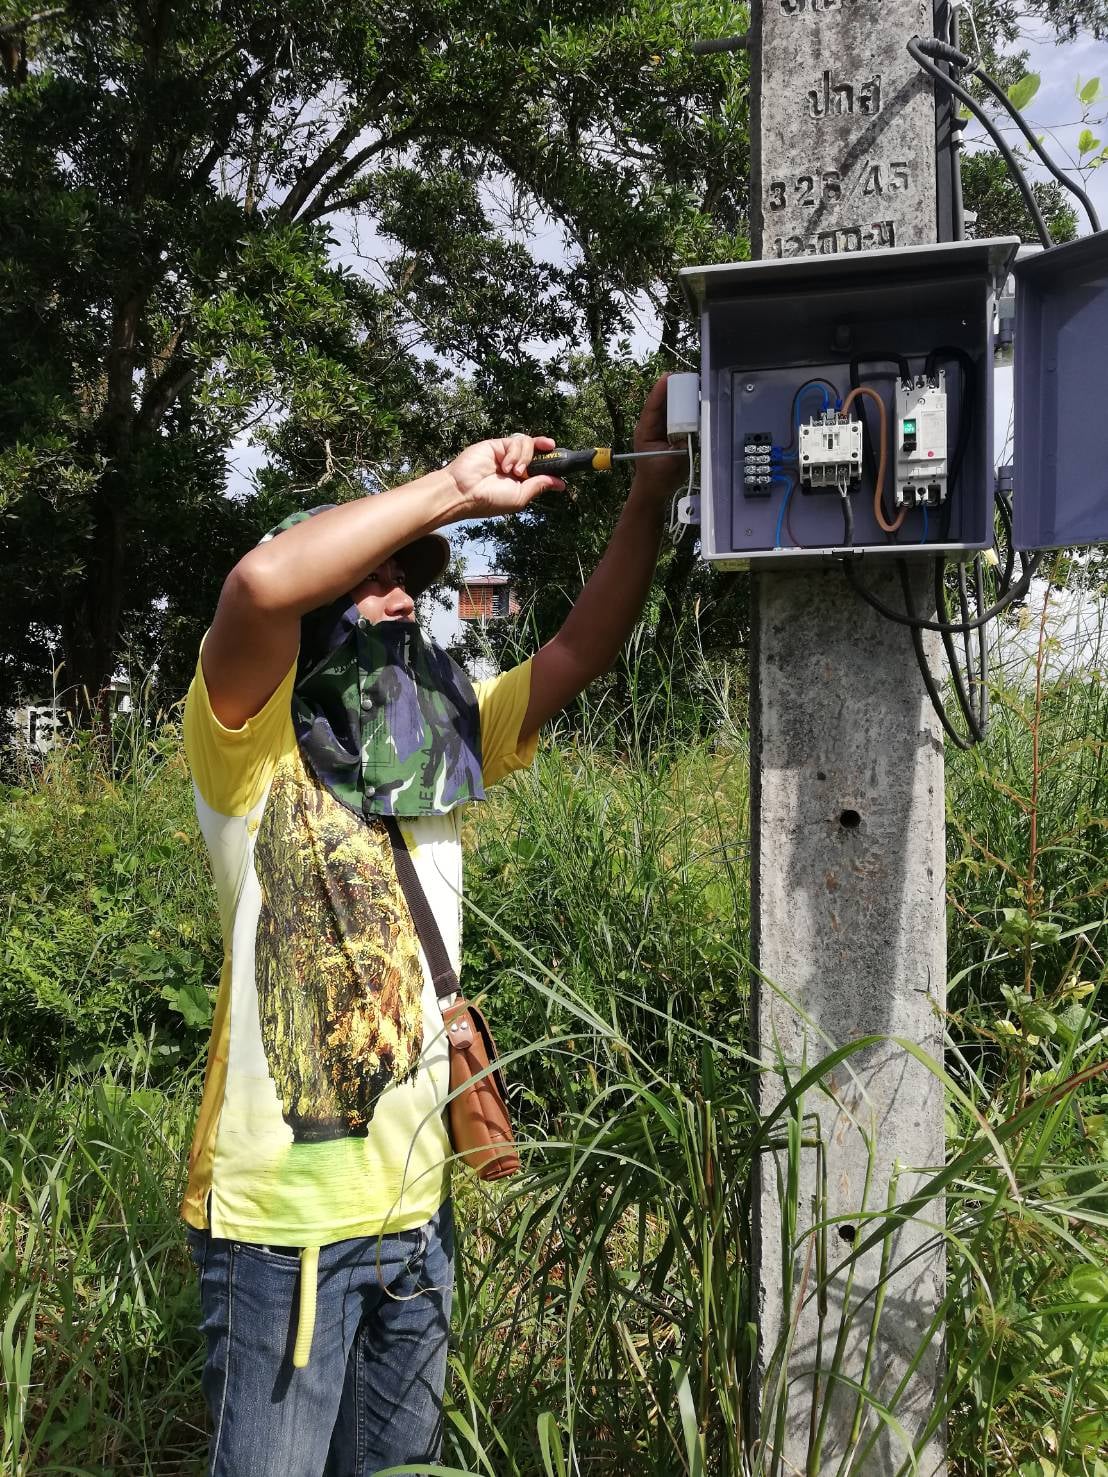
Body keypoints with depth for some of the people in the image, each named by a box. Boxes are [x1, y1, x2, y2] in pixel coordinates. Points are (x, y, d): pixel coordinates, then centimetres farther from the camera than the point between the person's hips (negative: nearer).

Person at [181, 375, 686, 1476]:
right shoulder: (250, 747, -10)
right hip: (280, 1217, -6)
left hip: (415, 1205, 7)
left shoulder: (441, 746, 11)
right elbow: (260, 583, -29)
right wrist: (453, 488, -22)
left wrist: (649, 490, -6)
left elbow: (581, 650, 5)